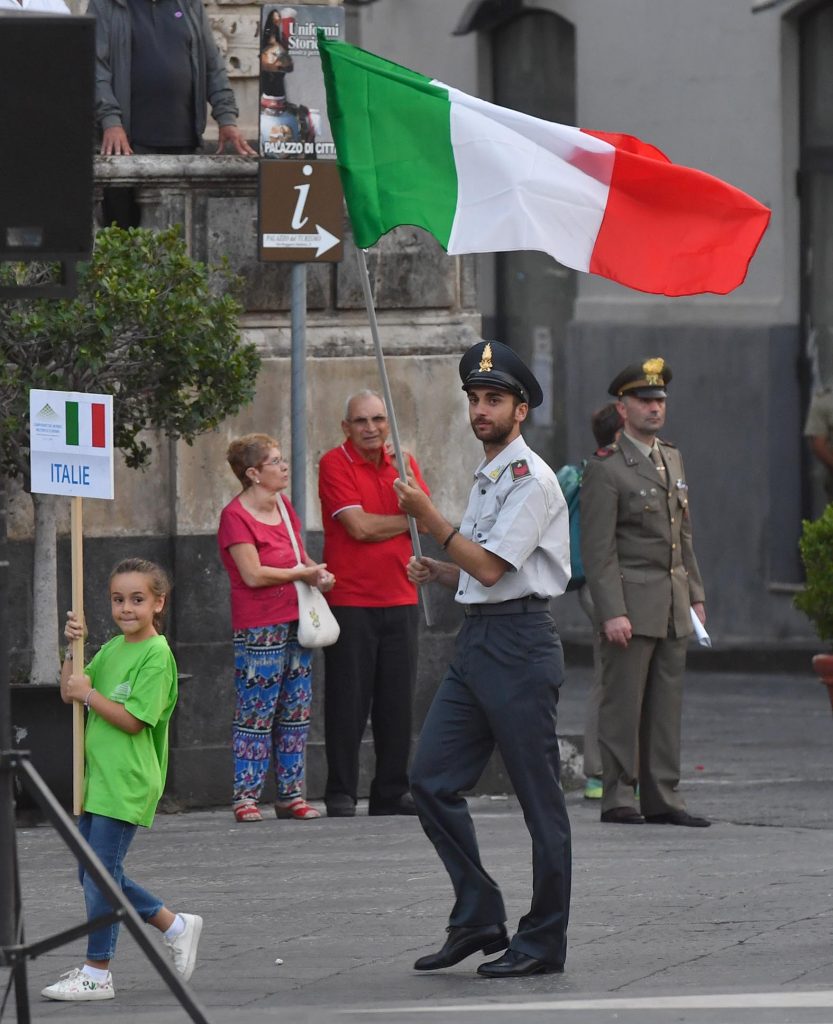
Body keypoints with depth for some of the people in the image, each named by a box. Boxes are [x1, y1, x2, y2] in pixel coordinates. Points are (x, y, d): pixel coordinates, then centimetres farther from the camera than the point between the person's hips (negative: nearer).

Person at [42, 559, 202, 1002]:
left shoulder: (156, 655, -12)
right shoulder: (112, 648, 13)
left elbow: (133, 719, -17)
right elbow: (69, 693, 11)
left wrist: (89, 694, -13)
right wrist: (73, 650, -1)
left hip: (125, 784, -9)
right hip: (96, 779, 9)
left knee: (100, 875, -5)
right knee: (96, 875, 13)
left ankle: (96, 973, 3)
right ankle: (176, 926, 26)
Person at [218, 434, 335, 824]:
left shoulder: (283, 507, 14)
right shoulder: (235, 516, -11)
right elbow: (253, 574, -18)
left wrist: (319, 573, 4)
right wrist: (302, 573, -10)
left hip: (296, 624, 8)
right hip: (259, 629, -8)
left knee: (296, 712, 8)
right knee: (255, 714, -6)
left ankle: (291, 793, 12)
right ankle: (245, 796, -2)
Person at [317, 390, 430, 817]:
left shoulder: (403, 462, 13)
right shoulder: (335, 464, -4)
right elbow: (359, 526, -13)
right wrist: (407, 520, 1)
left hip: (399, 599, 5)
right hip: (350, 601, -5)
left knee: (398, 701, 5)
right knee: (348, 700, -3)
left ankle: (391, 793, 11)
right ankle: (340, 794, 2)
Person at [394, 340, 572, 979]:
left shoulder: (530, 480, -11)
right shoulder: (488, 479, 19)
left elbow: (490, 567, -18)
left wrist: (430, 519, -12)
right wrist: (439, 572, 10)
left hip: (520, 644, -10)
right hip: (476, 639, 10)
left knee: (539, 797, -3)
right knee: (432, 781, 4)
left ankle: (544, 941, 2)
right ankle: (479, 918, 11)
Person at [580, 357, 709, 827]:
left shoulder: (672, 458, 16)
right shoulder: (607, 469, -8)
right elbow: (598, 549, -12)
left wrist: (696, 595, 16)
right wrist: (611, 612, -18)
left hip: (674, 605, 7)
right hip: (631, 603, -7)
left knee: (668, 704, 7)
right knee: (624, 703, -5)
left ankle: (662, 797, 10)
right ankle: (619, 797, -1)